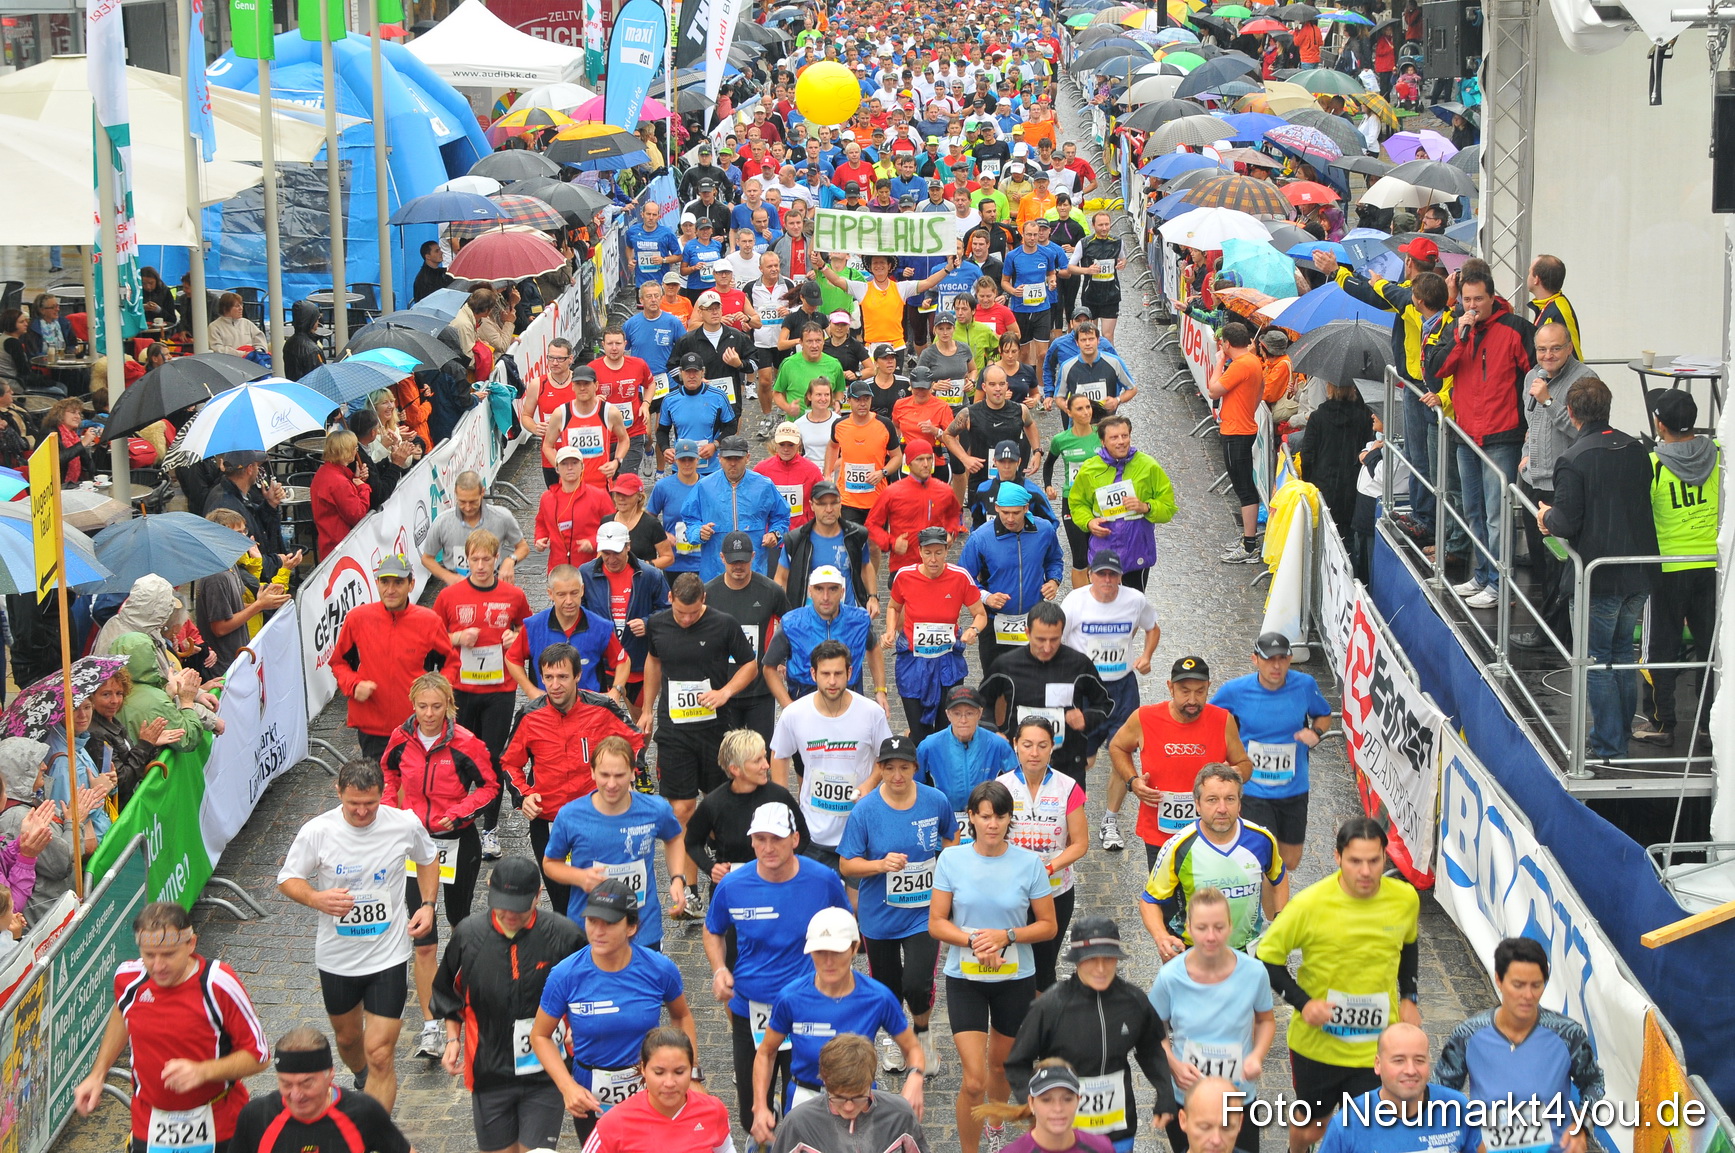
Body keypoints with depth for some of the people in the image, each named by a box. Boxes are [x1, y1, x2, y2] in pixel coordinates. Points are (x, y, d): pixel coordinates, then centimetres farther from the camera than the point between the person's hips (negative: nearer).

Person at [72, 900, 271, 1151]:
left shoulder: (219, 984, -20)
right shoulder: (128, 977, -8)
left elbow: (259, 1056, -13)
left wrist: (203, 1071, -27)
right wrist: (98, 1074, 13)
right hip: (150, 1128, 2)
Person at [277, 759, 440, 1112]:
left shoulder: (405, 825, -11)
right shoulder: (317, 832, -15)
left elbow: (428, 859, 11)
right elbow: (287, 879, -2)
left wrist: (427, 904, -3)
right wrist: (317, 899, -23)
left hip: (388, 956, -2)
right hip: (336, 958, 2)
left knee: (380, 1053, -9)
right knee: (347, 1036, 24)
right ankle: (362, 1082, 56)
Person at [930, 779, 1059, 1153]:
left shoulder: (1028, 863, -8)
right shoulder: (951, 860, -7)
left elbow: (1047, 925, -3)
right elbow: (936, 923, -4)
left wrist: (1007, 936, -20)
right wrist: (973, 941, -22)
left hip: (1016, 978, 1)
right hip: (965, 979, -1)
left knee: (1001, 1065, 19)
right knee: (974, 1080, -11)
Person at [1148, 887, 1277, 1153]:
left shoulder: (1253, 972, -15)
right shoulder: (1170, 977, -17)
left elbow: (1266, 1021, 3)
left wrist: (1257, 1056, -15)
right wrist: (1174, 1065, -19)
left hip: (1240, 1098, 0)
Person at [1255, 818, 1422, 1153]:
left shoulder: (1405, 899, -9)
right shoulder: (1311, 904, -20)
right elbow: (1266, 957, -9)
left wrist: (1408, 997, 5)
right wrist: (1302, 1002, -19)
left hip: (1376, 1048, 1)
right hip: (1316, 1043, -1)